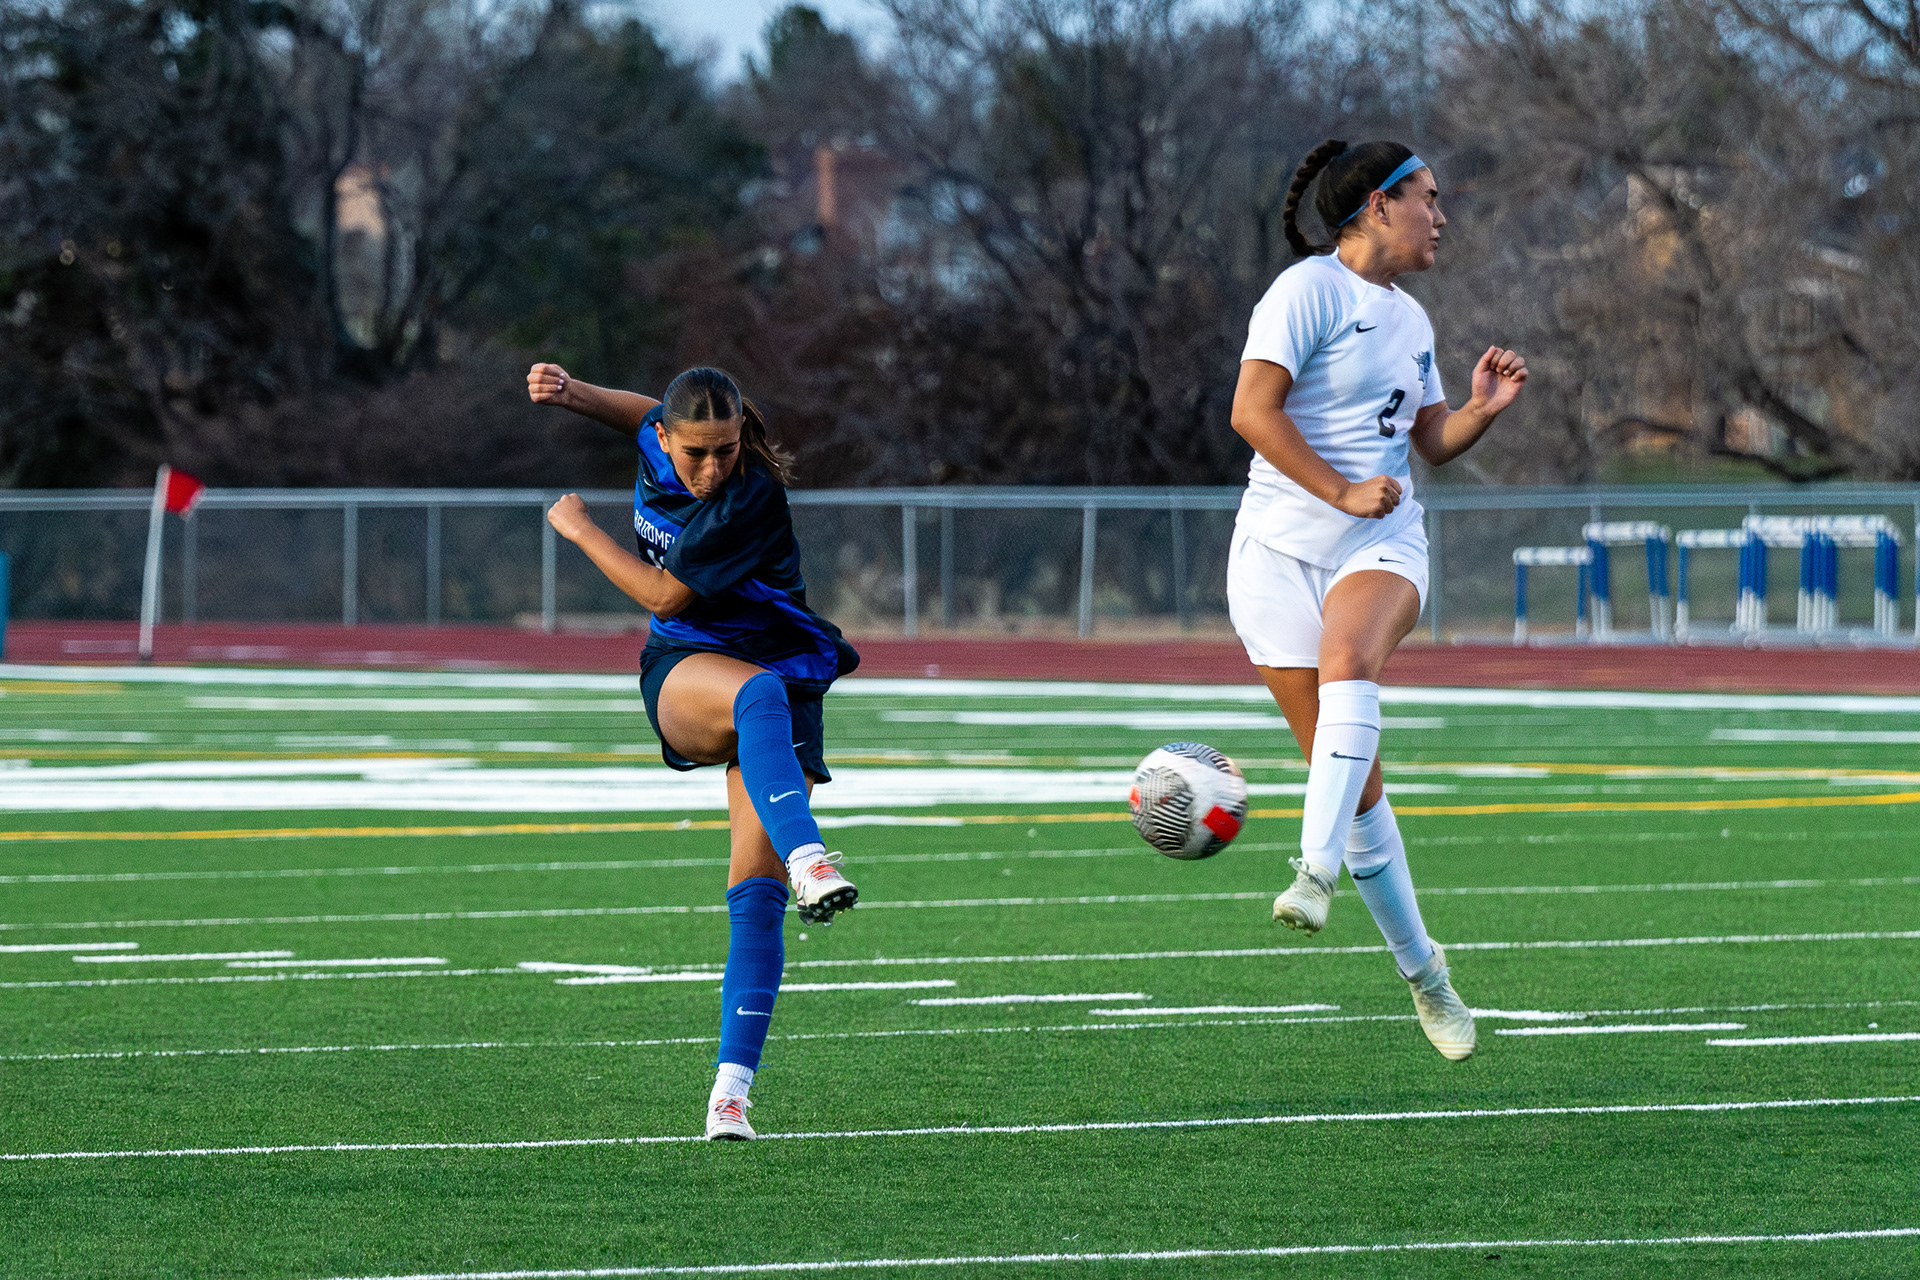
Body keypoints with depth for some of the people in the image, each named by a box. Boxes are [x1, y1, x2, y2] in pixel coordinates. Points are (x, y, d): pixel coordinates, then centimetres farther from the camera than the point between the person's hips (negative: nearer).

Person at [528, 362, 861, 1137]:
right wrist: (570, 393, 10)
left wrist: (579, 529, -3)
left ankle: (730, 1089, -9)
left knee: (755, 895, -12)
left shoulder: (752, 499, -21)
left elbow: (668, 594, -15)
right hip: (682, 674, 3)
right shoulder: (661, 447, -3)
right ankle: (806, 859, -59)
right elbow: (645, 413, 25)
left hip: (779, 680, -3)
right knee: (759, 691, -38)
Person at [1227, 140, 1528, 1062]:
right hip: (1282, 547, -4)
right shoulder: (1310, 290, -6)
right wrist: (1342, 491, -17)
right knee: (1353, 777, -3)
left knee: (1348, 663, -33)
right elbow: (1252, 410, -13)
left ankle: (1316, 872, -44)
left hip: (1381, 543, 4)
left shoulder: (1409, 319, 17)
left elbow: (1431, 440, 26)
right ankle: (1419, 966, 9)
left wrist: (1483, 410, 5)